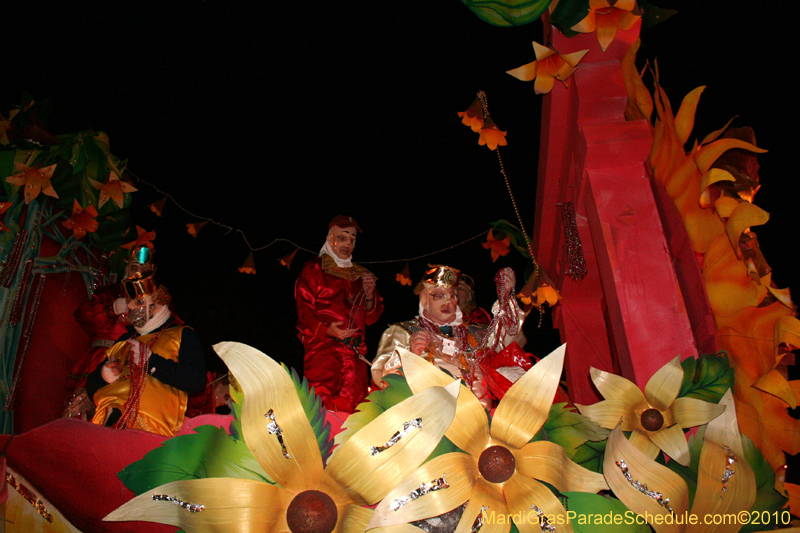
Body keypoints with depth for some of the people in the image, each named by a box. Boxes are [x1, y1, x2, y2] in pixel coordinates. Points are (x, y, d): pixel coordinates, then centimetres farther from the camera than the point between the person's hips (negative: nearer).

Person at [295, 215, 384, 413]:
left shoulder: (360, 275, 23)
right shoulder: (313, 270, 8)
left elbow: (371, 318, 21)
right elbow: (304, 312, 0)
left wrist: (369, 295, 2)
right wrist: (327, 330, -16)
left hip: (355, 352, 4)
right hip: (322, 348, -4)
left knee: (352, 409, -3)